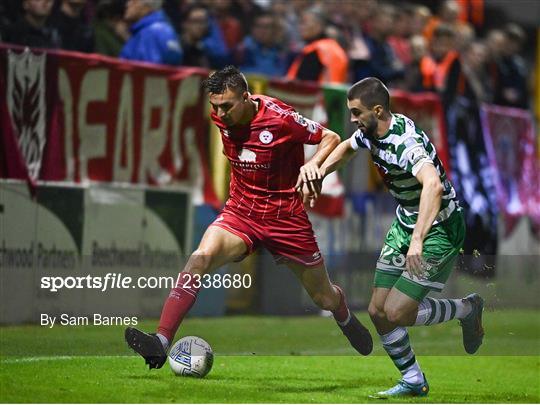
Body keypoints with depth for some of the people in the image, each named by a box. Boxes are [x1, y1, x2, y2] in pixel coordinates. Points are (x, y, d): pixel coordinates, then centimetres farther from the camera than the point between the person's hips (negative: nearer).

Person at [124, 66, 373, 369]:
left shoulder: (280, 118, -19)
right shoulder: (222, 118, -4)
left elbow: (332, 138, -10)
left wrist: (312, 164, -27)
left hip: (286, 216, -3)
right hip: (241, 212, 3)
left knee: (324, 297, 10)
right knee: (202, 257, -28)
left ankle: (345, 318, 50)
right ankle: (161, 342, -34)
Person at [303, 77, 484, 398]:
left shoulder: (406, 143, -30)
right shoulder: (371, 133, -3)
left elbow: (433, 185, -50)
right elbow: (347, 147, 23)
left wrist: (418, 241, -58)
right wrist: (321, 172, 7)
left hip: (439, 230, -9)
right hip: (405, 224, 9)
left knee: (396, 313, -13)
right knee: (378, 311, 4)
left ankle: (468, 309, 11)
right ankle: (413, 382, 20)